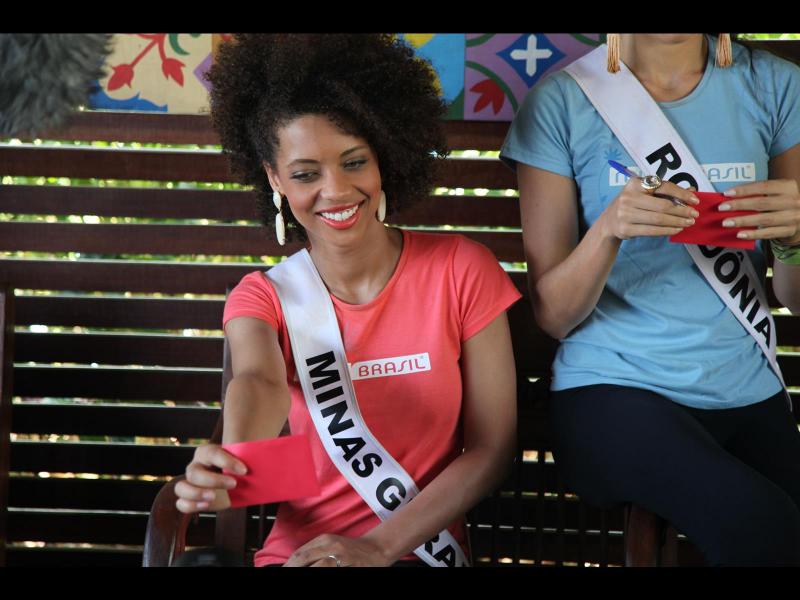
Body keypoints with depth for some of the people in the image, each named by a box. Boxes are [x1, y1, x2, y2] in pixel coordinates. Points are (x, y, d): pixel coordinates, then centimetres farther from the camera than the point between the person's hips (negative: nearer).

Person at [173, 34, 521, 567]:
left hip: (417, 548, -1)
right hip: (295, 549, 1)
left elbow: (493, 447, -1)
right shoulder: (260, 298, 4)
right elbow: (260, 383, -20)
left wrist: (380, 545, -14)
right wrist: (231, 463, -44)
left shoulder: (460, 269, 0)